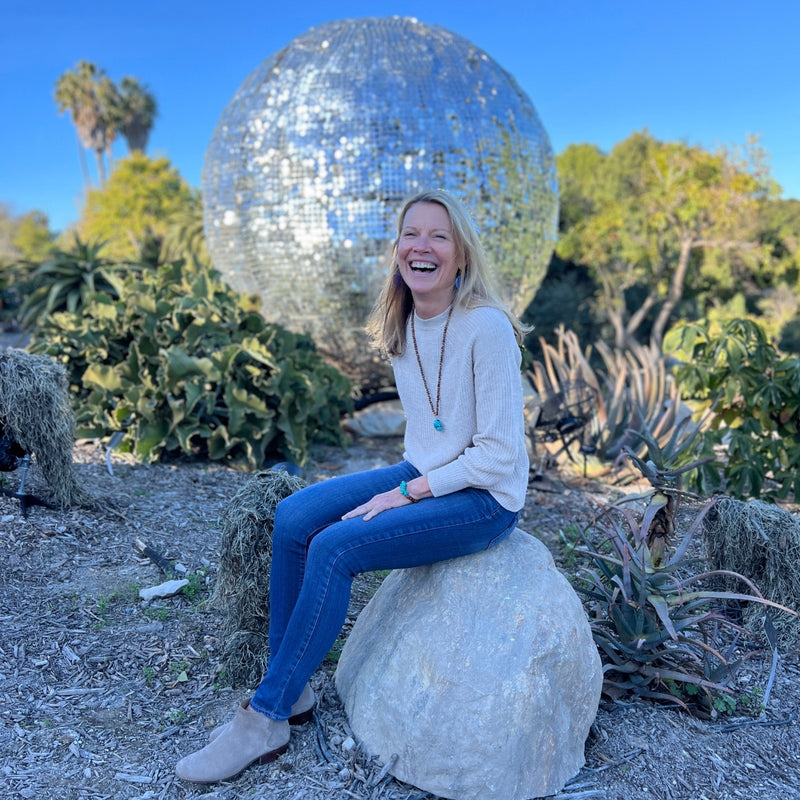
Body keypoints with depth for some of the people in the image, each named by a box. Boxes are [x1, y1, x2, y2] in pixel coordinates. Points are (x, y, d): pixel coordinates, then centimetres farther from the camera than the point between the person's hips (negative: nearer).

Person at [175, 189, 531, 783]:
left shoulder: (487, 328, -21)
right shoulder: (405, 325, 4)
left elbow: (498, 455, -20)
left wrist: (406, 493, -17)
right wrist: (406, 480, 0)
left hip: (484, 498, -7)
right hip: (421, 475, 8)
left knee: (333, 548, -23)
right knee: (293, 518, -9)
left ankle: (265, 723, -7)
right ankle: (292, 692, 3)